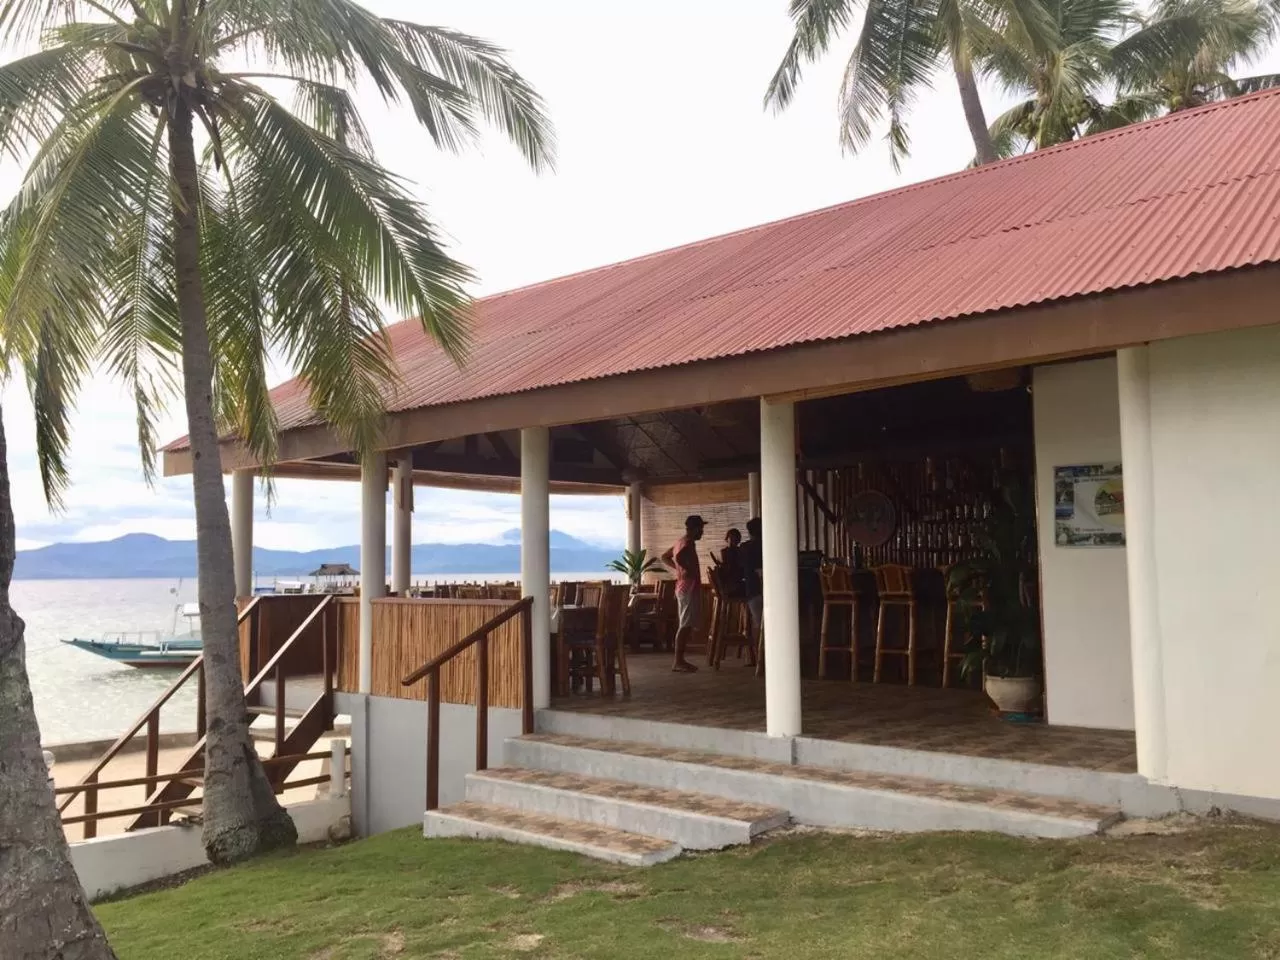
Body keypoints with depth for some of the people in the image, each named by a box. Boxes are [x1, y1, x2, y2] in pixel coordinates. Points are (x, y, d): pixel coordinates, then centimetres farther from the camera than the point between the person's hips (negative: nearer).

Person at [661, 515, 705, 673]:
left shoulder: (681, 541, 16)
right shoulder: (688, 542, -14)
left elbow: (665, 558, 25)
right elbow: (679, 557, -34)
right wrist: (689, 570, -20)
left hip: (683, 587, 10)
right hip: (689, 588, -10)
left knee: (685, 625, 12)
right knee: (686, 625, -8)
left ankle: (679, 660, 14)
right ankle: (678, 661, -7)